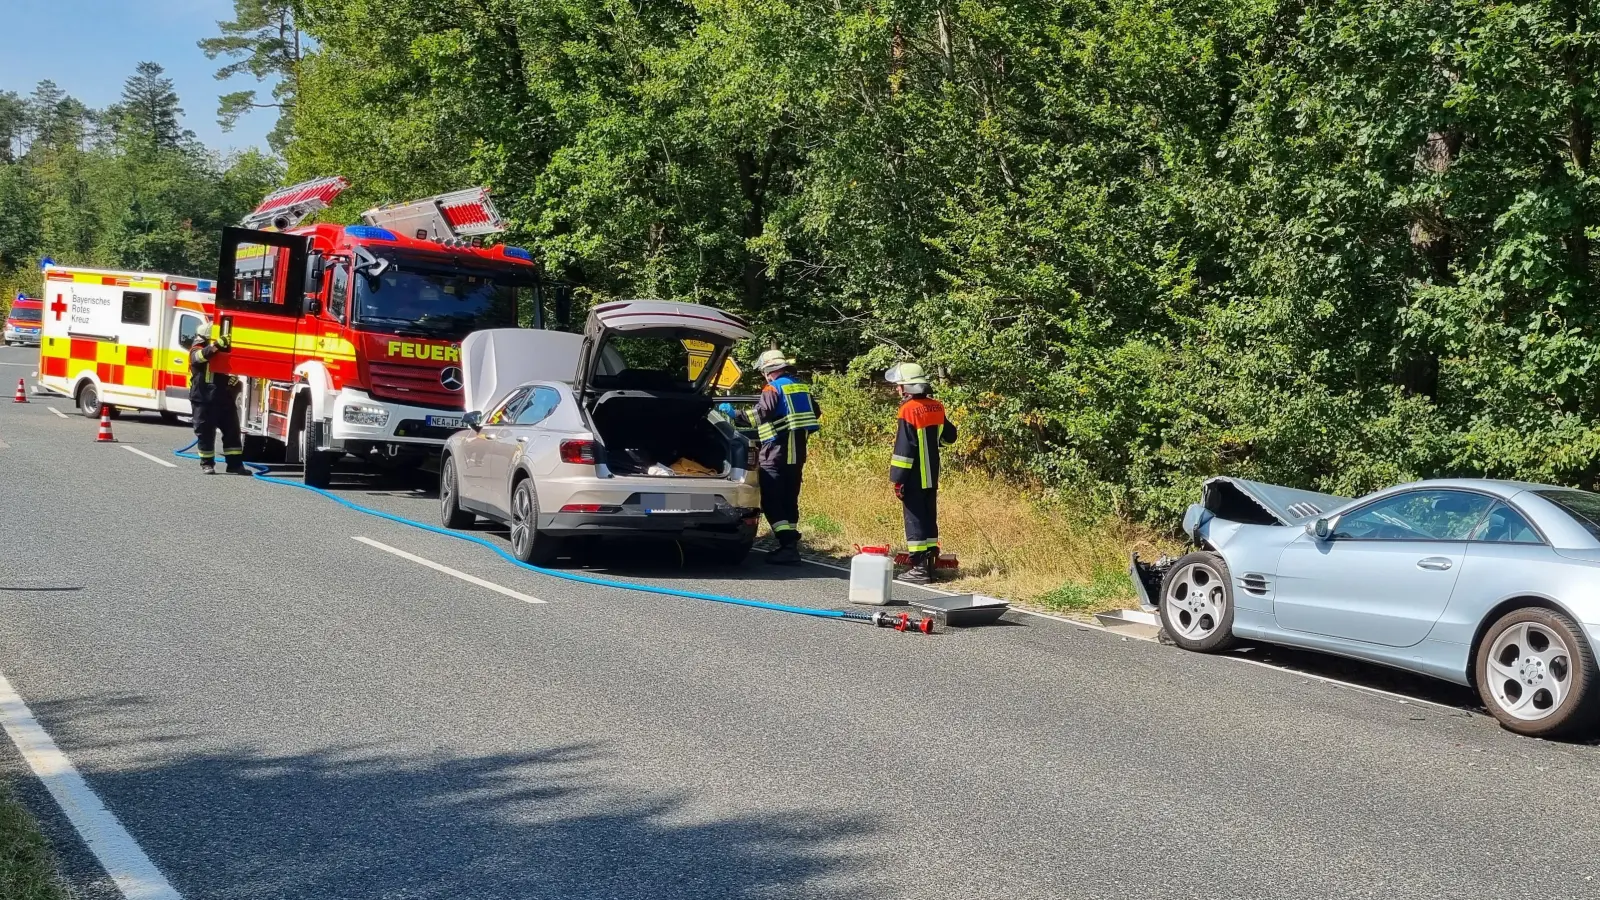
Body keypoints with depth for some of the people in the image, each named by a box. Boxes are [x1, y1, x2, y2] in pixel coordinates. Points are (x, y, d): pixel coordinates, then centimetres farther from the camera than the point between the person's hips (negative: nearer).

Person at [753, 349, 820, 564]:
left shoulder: (773, 389, -10)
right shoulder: (801, 387, 13)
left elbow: (762, 415, -22)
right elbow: (815, 412, 19)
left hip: (776, 452, -8)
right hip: (797, 453, 8)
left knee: (771, 501, -6)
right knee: (789, 500, 14)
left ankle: (788, 545, -16)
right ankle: (790, 545, 16)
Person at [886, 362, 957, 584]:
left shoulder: (909, 410, -17)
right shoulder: (936, 407, 4)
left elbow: (904, 448, -19)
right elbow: (949, 436, 16)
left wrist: (897, 478, -14)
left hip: (914, 477, -7)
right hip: (932, 476, 7)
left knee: (914, 519, -2)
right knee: (929, 517, 13)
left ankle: (919, 568, -2)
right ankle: (930, 563, 18)